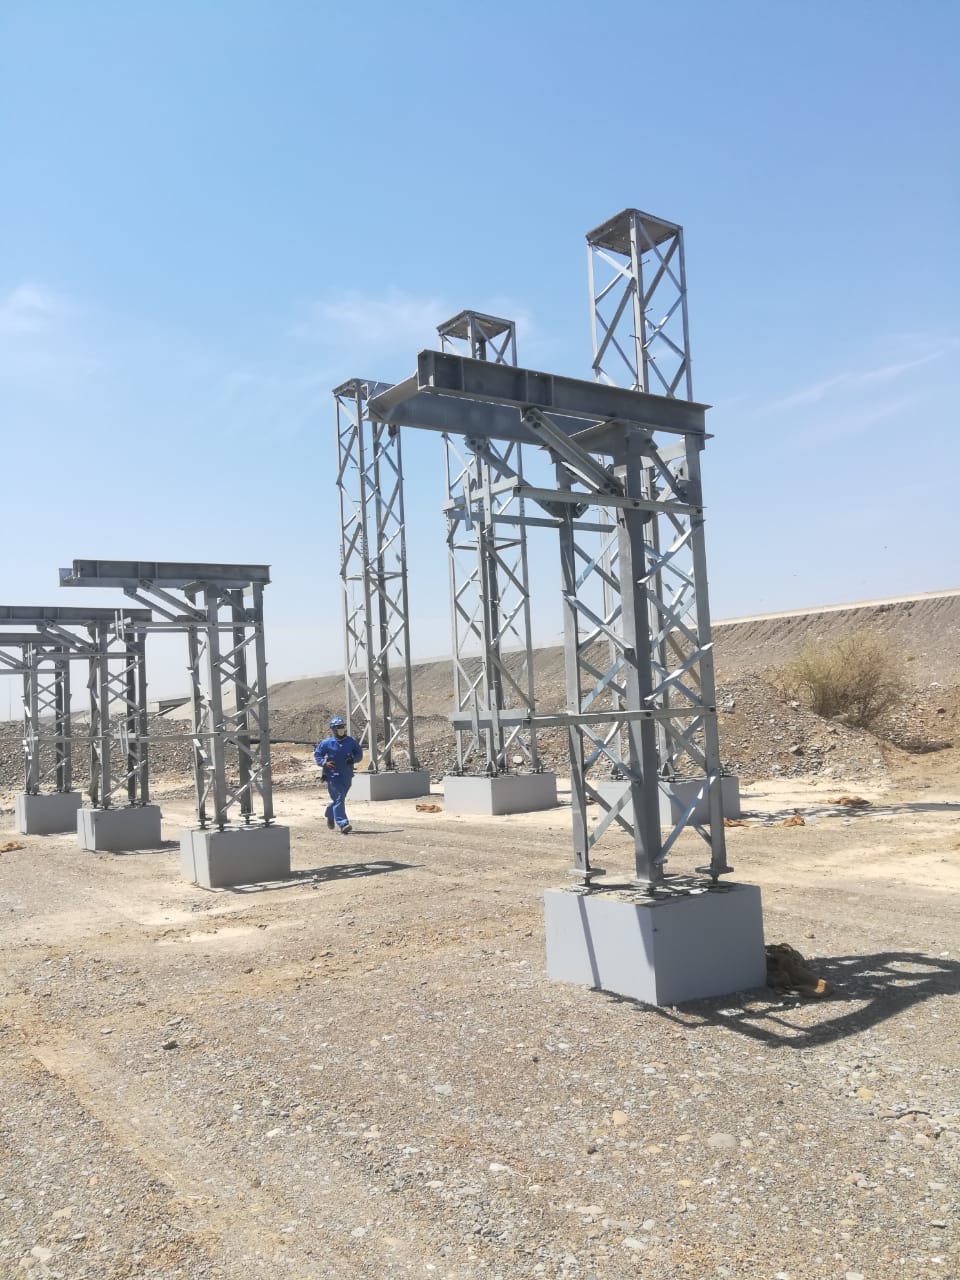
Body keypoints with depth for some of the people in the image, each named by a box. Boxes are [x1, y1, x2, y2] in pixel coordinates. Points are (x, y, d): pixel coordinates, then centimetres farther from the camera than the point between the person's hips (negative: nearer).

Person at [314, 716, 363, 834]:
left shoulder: (351, 742, 4)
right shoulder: (327, 743, -3)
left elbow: (359, 754, 11)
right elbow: (317, 754, 6)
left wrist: (353, 759, -10)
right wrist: (324, 763, -11)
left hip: (347, 775, 4)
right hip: (333, 775, -4)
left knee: (339, 799, 18)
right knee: (339, 799, -12)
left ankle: (329, 813, 48)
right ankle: (343, 824, -14)